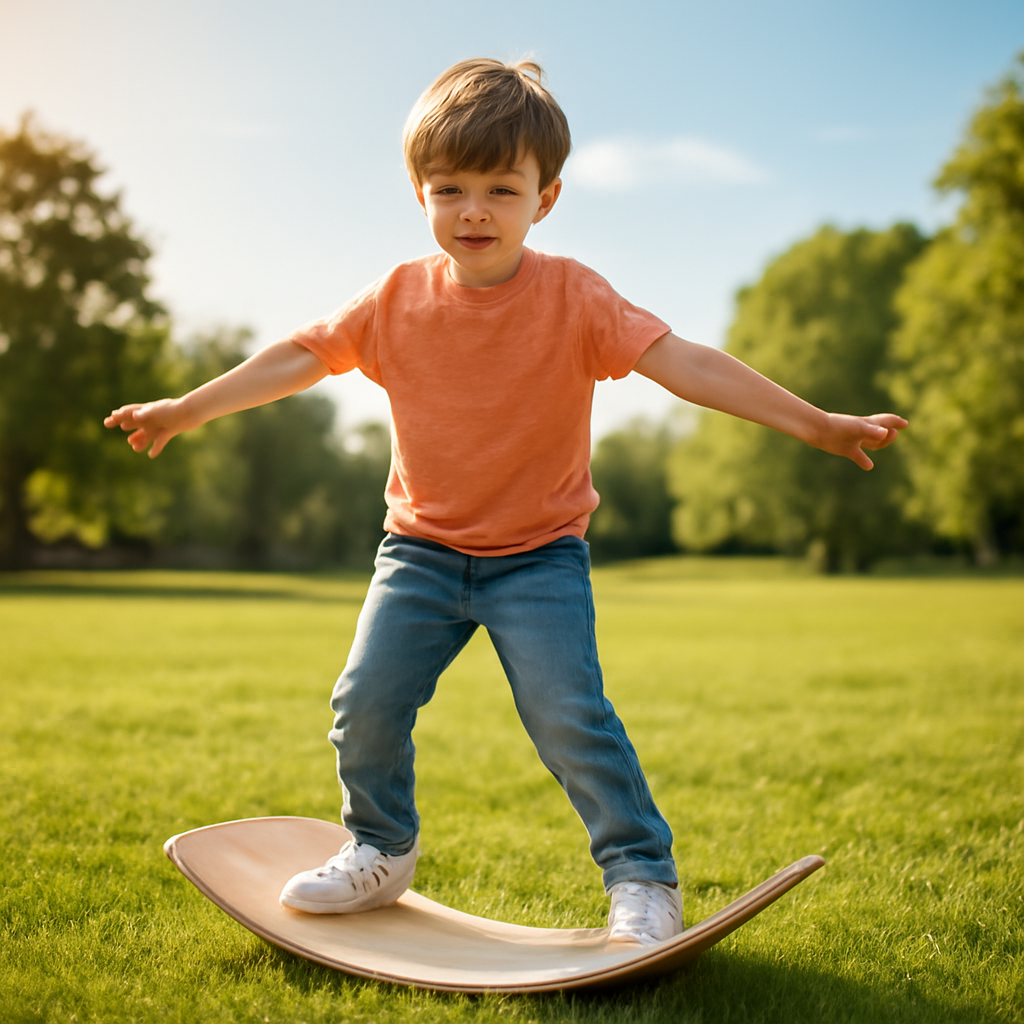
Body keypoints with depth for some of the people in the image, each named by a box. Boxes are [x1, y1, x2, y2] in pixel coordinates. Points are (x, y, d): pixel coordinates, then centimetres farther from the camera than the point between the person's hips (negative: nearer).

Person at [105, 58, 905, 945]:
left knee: (569, 715, -15)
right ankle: (381, 854, 26)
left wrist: (815, 423, -29)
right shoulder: (398, 299, -4)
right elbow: (300, 357, 2)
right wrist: (187, 410, 1)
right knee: (366, 703, -1)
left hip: (539, 555, -3)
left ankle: (642, 875, 5)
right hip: (421, 549, 3)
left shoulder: (574, 298, -14)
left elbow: (685, 363, -22)